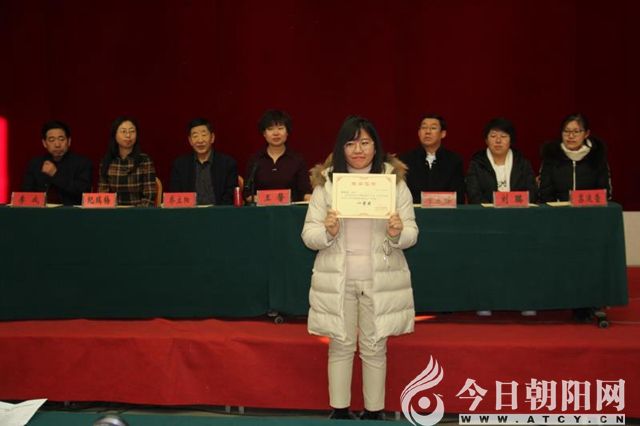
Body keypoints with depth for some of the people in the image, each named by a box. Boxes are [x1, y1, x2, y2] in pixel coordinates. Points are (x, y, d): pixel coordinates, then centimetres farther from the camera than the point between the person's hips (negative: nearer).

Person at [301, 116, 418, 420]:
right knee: (340, 347, 10)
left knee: (374, 349, 10)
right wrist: (327, 232, -22)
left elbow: (412, 233, 1)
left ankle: (374, 412, 24)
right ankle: (339, 411, 23)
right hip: (337, 279, 0)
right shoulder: (326, 181, 0)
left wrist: (398, 233, -22)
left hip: (381, 279, 0)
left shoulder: (394, 179, 1)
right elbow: (308, 235, -1)